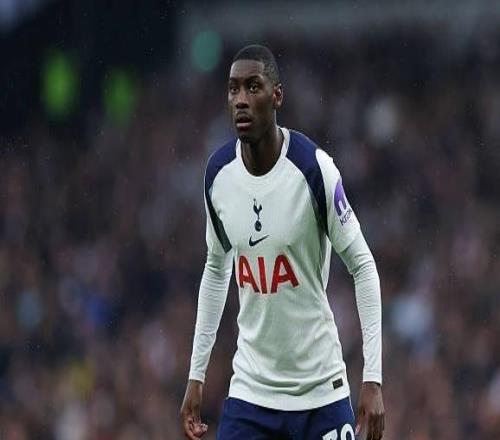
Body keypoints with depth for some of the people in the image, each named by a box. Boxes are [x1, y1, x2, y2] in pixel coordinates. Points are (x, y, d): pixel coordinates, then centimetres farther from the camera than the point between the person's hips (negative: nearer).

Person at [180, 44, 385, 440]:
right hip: (250, 391, 3)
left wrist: (373, 378, -13)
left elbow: (363, 266, -7)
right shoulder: (218, 174, 0)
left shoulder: (314, 168, -14)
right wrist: (196, 375, 14)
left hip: (321, 391, -3)